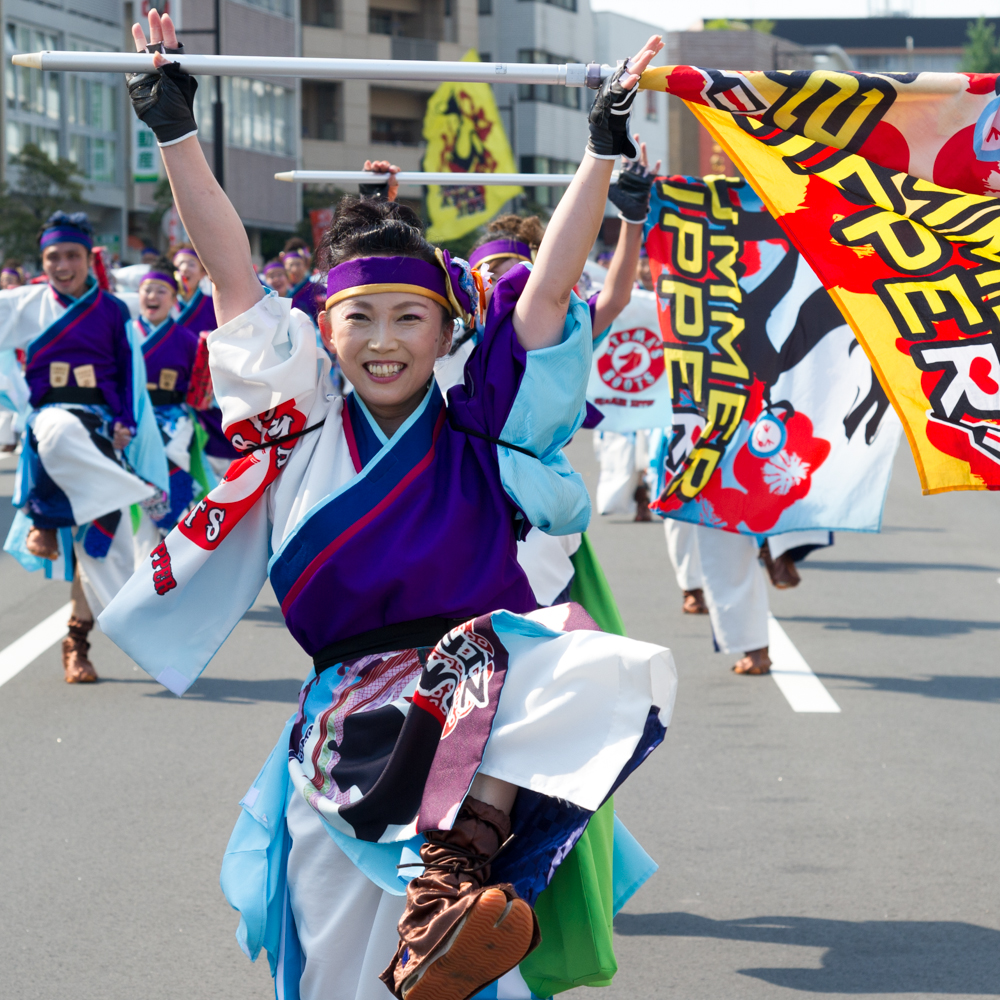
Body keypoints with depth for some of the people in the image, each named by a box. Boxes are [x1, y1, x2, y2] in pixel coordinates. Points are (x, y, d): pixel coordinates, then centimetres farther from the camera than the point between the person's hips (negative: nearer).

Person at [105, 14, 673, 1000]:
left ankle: (447, 887, -44)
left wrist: (602, 154, 2)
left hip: (488, 669, 0)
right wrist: (175, 131, 5)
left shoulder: (480, 435, 9)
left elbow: (548, 292, 5)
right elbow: (233, 274, 8)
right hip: (354, 696, 0)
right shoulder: (302, 429, 10)